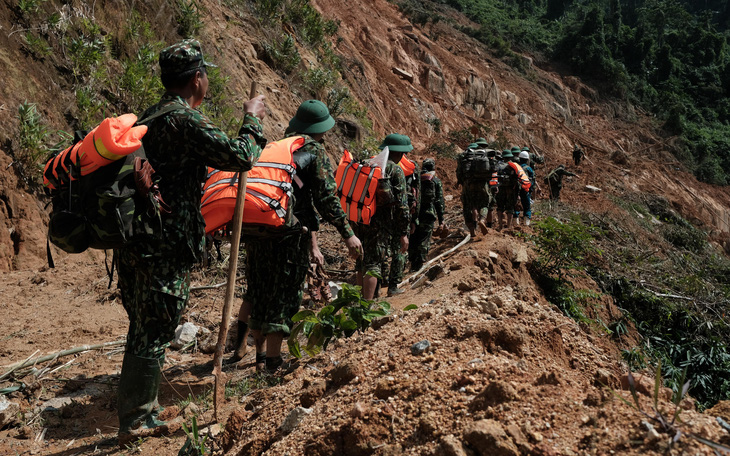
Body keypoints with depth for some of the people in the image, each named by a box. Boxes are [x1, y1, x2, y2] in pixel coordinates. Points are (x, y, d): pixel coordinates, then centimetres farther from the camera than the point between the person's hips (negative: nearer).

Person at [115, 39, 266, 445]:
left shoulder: (148, 117, 13)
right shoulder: (186, 120, -17)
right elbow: (240, 157, -16)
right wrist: (252, 119, 0)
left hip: (136, 242, 9)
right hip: (165, 248, -9)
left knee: (144, 331, 19)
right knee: (153, 336, 1)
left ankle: (142, 410, 32)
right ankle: (135, 424, 10)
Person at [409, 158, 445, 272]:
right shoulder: (436, 181, 1)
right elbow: (439, 202, -1)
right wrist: (441, 220, 2)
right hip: (428, 214, -2)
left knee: (412, 240, 14)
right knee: (423, 242, 4)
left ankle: (412, 263, 19)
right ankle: (419, 265, 3)